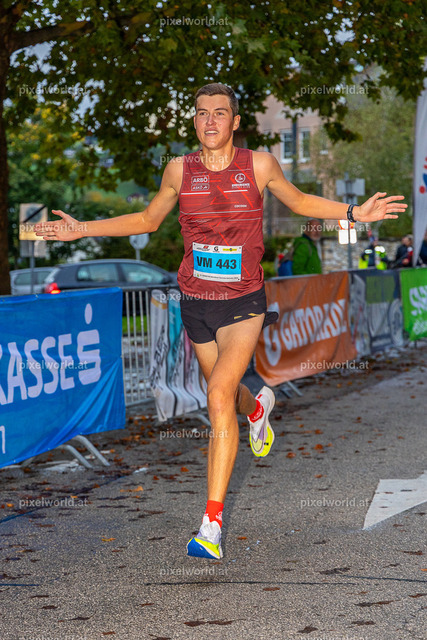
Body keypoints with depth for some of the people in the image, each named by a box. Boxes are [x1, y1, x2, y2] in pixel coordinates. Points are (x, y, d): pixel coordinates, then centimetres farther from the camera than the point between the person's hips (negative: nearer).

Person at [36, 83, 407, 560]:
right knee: (226, 396, 19)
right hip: (196, 304, 3)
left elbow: (300, 203, 13)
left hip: (244, 304, -3)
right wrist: (82, 230, 9)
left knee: (219, 397, -20)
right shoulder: (179, 170, -1)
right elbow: (147, 220, 15)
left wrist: (355, 213, 0)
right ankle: (258, 406, 61)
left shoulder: (259, 165, -5)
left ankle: (211, 524, -19)